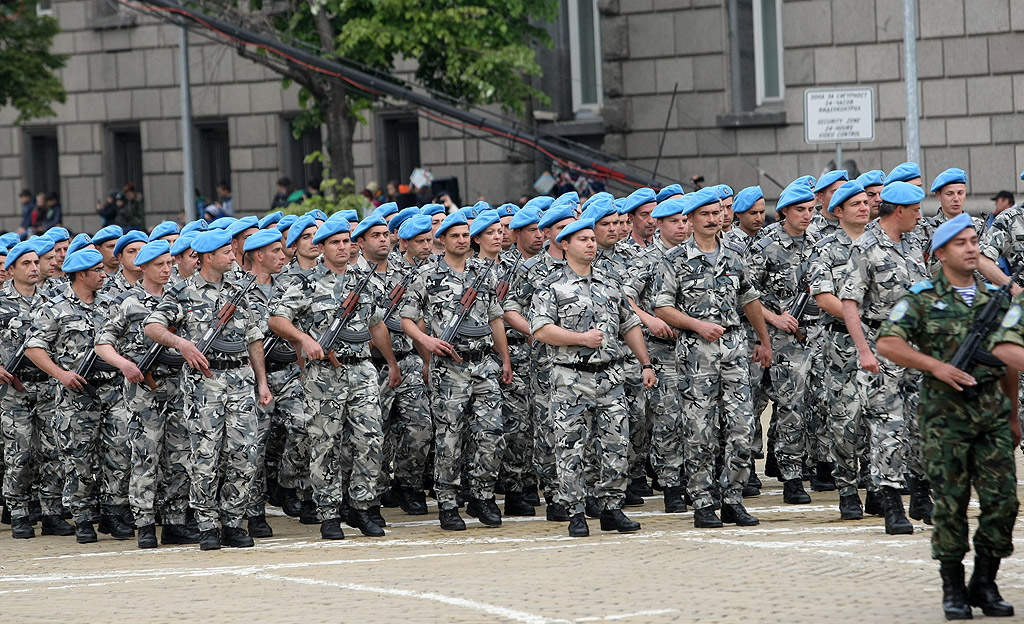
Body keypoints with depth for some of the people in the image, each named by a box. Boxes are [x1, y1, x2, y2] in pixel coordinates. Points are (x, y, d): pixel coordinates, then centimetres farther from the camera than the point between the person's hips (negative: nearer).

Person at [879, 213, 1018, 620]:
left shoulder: (993, 299, 12)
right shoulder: (923, 298, 0)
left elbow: (1008, 357, 17)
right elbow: (887, 344, -8)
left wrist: (1013, 415, 16)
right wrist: (936, 366, -17)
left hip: (992, 413, 4)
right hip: (945, 414, -4)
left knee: (1001, 500, -1)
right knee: (950, 503, -1)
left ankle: (985, 584, 12)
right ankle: (953, 589, 8)